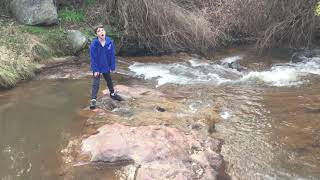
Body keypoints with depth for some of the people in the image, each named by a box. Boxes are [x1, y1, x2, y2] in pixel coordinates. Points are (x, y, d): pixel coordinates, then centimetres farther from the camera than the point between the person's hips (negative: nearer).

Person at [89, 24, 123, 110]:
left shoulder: (109, 41, -15)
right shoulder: (94, 44, -22)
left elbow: (112, 55, -7)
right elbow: (93, 58, -17)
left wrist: (113, 67, -6)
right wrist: (95, 69, -17)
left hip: (106, 67, 4)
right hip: (97, 67, -3)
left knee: (109, 81, 22)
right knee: (96, 84, -1)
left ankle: (112, 94, 43)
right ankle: (93, 100, 6)